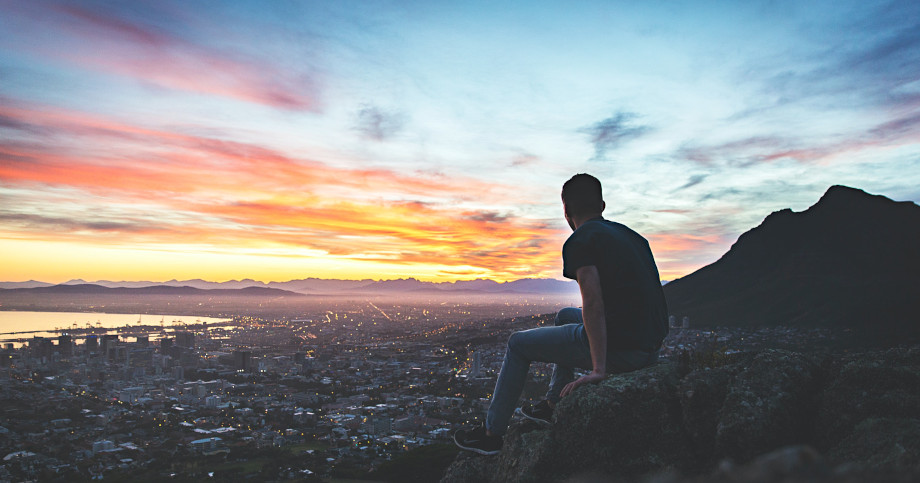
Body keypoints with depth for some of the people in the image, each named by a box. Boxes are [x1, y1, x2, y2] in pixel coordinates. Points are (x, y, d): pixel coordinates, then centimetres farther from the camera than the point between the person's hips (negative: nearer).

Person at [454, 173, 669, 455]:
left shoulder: (579, 242, -10)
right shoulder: (631, 236, 16)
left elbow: (593, 303, -22)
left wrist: (598, 369, -21)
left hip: (618, 348, -8)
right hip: (651, 347, 8)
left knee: (518, 344, 10)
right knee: (565, 317, 32)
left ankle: (491, 434, 20)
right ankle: (552, 407, 38)